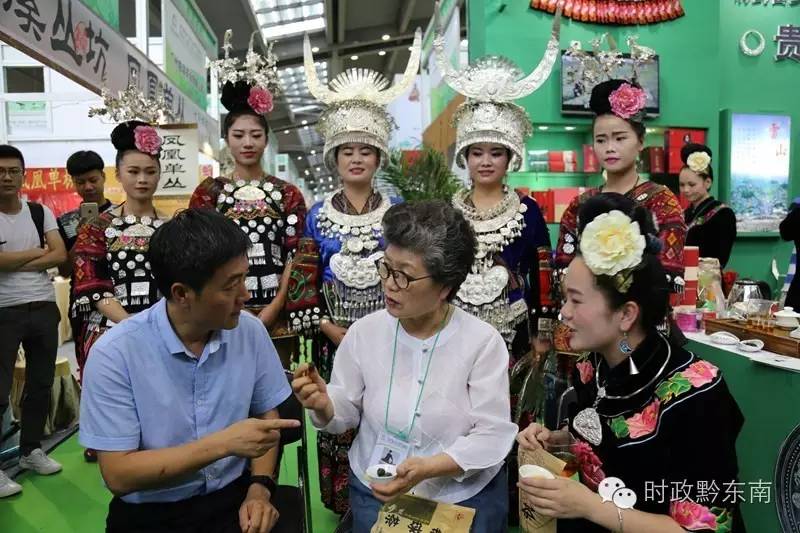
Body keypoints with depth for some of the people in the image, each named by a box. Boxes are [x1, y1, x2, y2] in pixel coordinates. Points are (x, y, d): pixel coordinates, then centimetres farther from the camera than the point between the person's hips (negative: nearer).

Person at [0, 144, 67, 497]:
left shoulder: (41, 212, 6)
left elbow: (60, 255, -4)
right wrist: (36, 252, -7)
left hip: (44, 308, 4)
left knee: (41, 383, 12)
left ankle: (31, 450, 28)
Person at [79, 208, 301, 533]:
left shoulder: (250, 331, -6)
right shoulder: (115, 354, -15)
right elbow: (118, 475, -14)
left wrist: (260, 489, -7)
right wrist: (223, 443, -20)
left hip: (234, 497, 2)